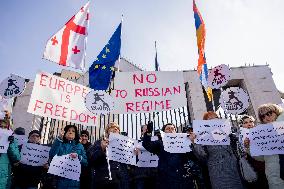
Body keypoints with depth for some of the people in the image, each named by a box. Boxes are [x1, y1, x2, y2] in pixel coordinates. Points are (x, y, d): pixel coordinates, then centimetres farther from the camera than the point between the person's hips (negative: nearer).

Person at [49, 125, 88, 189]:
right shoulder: (60, 144, 6)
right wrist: (59, 139, -12)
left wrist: (78, 157, -15)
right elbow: (51, 156, -12)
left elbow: (86, 162, 4)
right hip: (61, 179, -1)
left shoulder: (80, 146, 9)